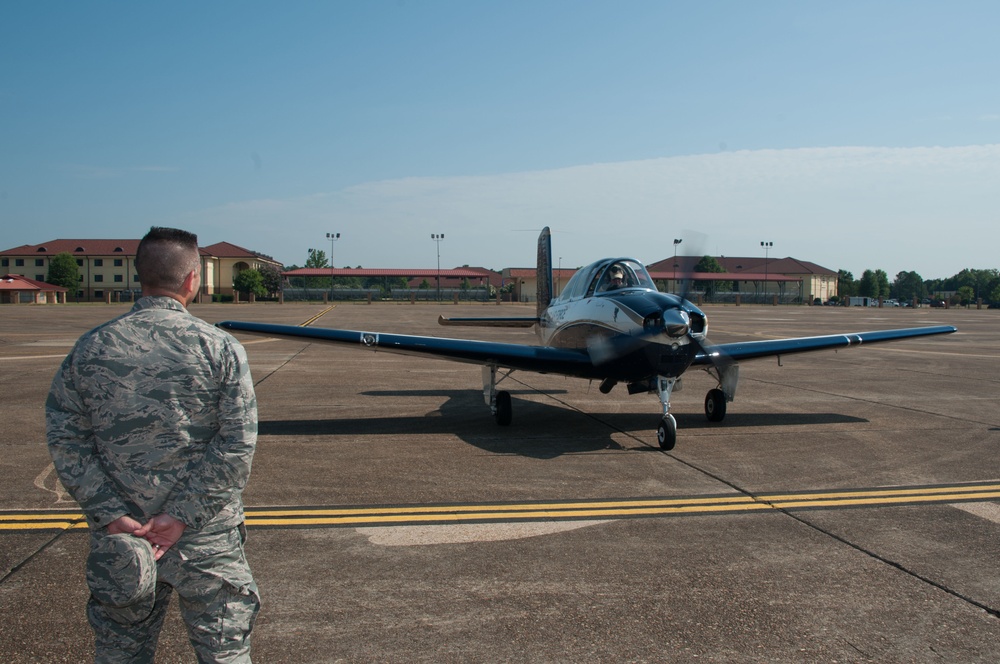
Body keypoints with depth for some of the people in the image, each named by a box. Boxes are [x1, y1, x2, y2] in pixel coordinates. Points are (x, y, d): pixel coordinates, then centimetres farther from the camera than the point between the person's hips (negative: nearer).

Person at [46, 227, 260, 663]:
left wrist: (113, 516, -6)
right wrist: (181, 516, -12)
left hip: (117, 533, 3)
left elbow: (65, 439, -3)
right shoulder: (219, 348, -9)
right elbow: (237, 444, -15)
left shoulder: (90, 349, 0)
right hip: (206, 536, -3)